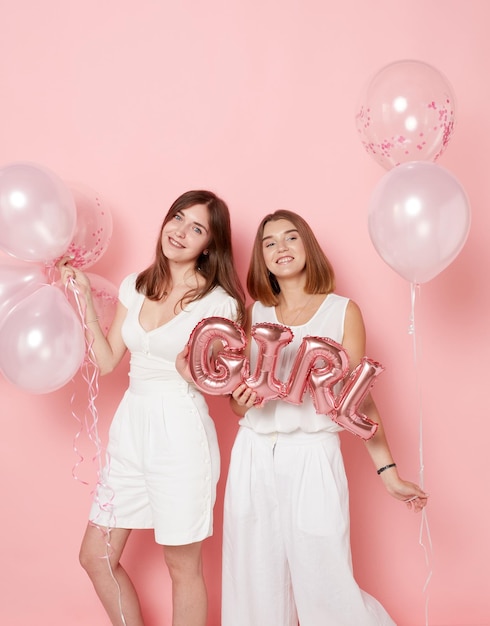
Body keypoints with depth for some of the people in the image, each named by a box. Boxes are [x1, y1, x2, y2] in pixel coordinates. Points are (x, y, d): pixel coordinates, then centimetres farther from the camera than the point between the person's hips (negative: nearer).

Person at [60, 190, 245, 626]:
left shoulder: (218, 303, -8)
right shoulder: (135, 287, 8)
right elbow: (108, 361, 8)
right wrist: (86, 299, 5)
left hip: (181, 433, -6)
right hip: (130, 427, 6)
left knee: (183, 567, 8)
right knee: (96, 556, 14)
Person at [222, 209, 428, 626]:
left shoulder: (342, 311, 1)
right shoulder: (254, 313, 9)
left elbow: (358, 398, 1)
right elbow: (237, 405, 11)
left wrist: (388, 471, -4)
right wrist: (242, 399, -12)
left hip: (312, 458, -3)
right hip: (253, 459, 4)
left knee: (324, 586, 1)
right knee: (256, 587, 11)